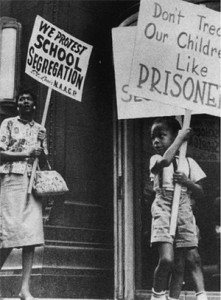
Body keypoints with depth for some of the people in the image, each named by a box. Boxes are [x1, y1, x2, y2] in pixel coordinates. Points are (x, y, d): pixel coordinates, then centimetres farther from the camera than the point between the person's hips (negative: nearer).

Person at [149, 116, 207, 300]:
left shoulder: (189, 162, 13)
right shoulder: (156, 160, 5)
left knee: (193, 257, -3)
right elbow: (165, 161, -22)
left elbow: (200, 193, 11)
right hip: (163, 211, -3)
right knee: (167, 259, -18)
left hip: (184, 213, 3)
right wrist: (180, 137, -11)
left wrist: (187, 182, -9)